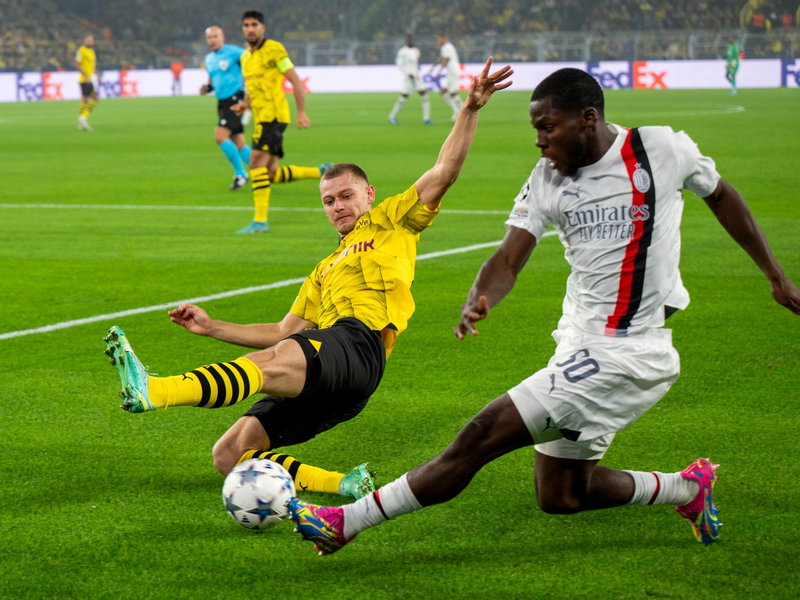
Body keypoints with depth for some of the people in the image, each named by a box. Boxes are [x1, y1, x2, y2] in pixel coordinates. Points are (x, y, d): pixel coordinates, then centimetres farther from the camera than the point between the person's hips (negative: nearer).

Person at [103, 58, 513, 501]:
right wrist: (212, 327, 28)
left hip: (359, 340, -8)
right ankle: (342, 485, -17)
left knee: (272, 362, -39)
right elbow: (285, 332, 34)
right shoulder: (325, 271, 39)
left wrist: (471, 109, -1)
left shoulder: (388, 223, 21)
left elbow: (443, 173, 11)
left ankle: (152, 391, -61)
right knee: (228, 455, -9)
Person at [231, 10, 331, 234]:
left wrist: (301, 112, -15)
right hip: (262, 117, 9)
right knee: (272, 174, 4)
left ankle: (260, 220, -17)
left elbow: (295, 80, -9)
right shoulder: (246, 57, 18)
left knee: (256, 163, -17)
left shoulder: (273, 49, -6)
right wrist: (244, 105, 8)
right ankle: (321, 172, 17)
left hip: (274, 114, -9)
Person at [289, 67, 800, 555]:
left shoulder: (663, 150, -7)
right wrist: (479, 301, -28)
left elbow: (722, 197, 11)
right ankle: (688, 488, 29)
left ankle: (346, 522, -10)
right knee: (560, 496, 12)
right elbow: (509, 258, -5)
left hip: (623, 354, -7)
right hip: (577, 347, 7)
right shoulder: (548, 180, 4)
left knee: (483, 436, -14)